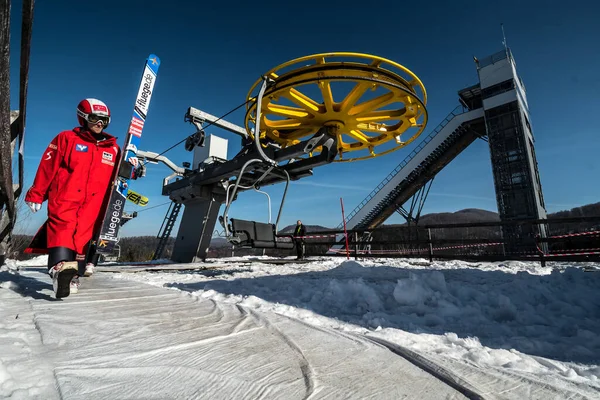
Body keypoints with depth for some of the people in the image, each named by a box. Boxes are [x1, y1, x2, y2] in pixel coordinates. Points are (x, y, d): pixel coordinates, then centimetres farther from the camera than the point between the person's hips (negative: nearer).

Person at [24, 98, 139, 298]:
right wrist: (36, 195, 6)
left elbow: (116, 176, 20)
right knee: (63, 227, -22)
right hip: (65, 198, -2)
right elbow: (47, 167, 8)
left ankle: (71, 275, -6)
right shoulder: (66, 138, 10)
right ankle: (60, 267, -39)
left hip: (93, 203, 2)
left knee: (84, 234, -5)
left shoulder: (113, 147, 18)